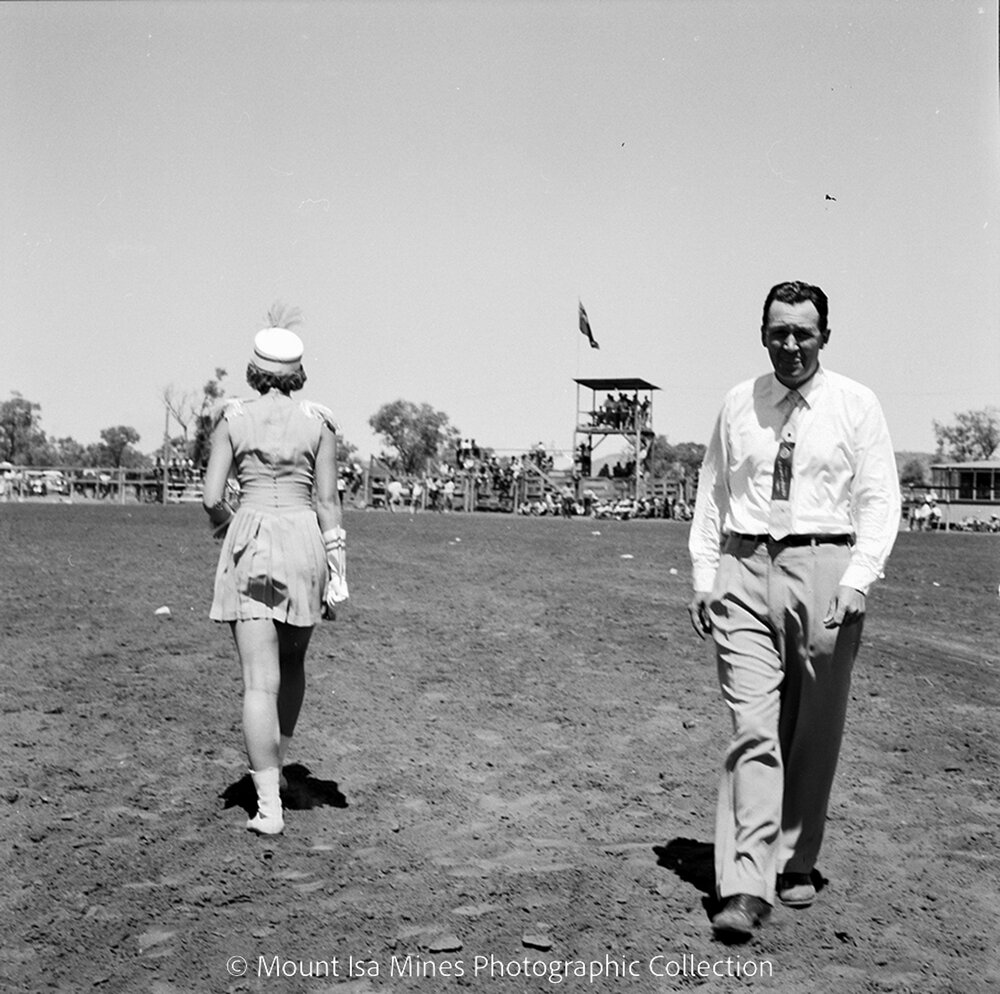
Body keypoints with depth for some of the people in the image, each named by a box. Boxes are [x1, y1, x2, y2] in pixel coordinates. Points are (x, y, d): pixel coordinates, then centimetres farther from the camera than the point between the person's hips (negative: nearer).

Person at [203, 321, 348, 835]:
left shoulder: (234, 417, 3)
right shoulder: (318, 421, 4)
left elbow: (211, 497, -2)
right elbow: (327, 501, 1)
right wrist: (337, 573, 5)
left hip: (251, 543, -1)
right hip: (304, 541, 2)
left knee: (260, 681, -2)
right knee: (292, 662, 24)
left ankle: (269, 806, -6)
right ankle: (275, 767, 34)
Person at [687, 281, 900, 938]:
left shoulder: (856, 405, 3)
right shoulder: (738, 404, 9)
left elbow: (881, 500, 0)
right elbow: (712, 493, 14)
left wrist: (858, 580, -13)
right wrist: (704, 576, 5)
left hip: (826, 569, 0)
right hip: (745, 570, 1)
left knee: (815, 733, 8)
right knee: (753, 727, -7)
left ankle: (796, 864, 26)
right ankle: (746, 888, -7)